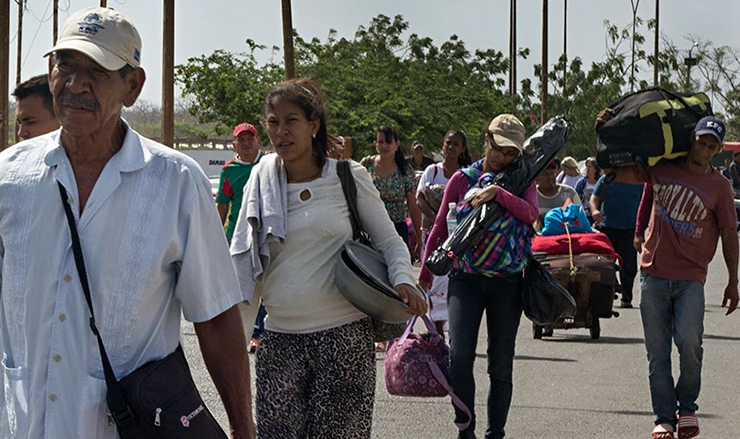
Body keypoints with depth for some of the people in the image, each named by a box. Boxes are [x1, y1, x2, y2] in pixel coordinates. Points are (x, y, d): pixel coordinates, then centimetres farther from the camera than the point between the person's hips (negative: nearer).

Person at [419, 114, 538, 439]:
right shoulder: (463, 179, 8)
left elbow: (531, 213, -13)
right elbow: (440, 228, 10)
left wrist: (498, 193, -27)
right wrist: (424, 276, 7)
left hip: (507, 281, 0)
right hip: (465, 278, 0)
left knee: (501, 365, 4)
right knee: (459, 354, -16)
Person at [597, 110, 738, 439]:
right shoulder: (662, 169, 5)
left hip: (691, 278, -2)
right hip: (654, 273, 2)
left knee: (689, 341, -18)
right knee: (657, 351, 3)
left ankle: (687, 406, 5)